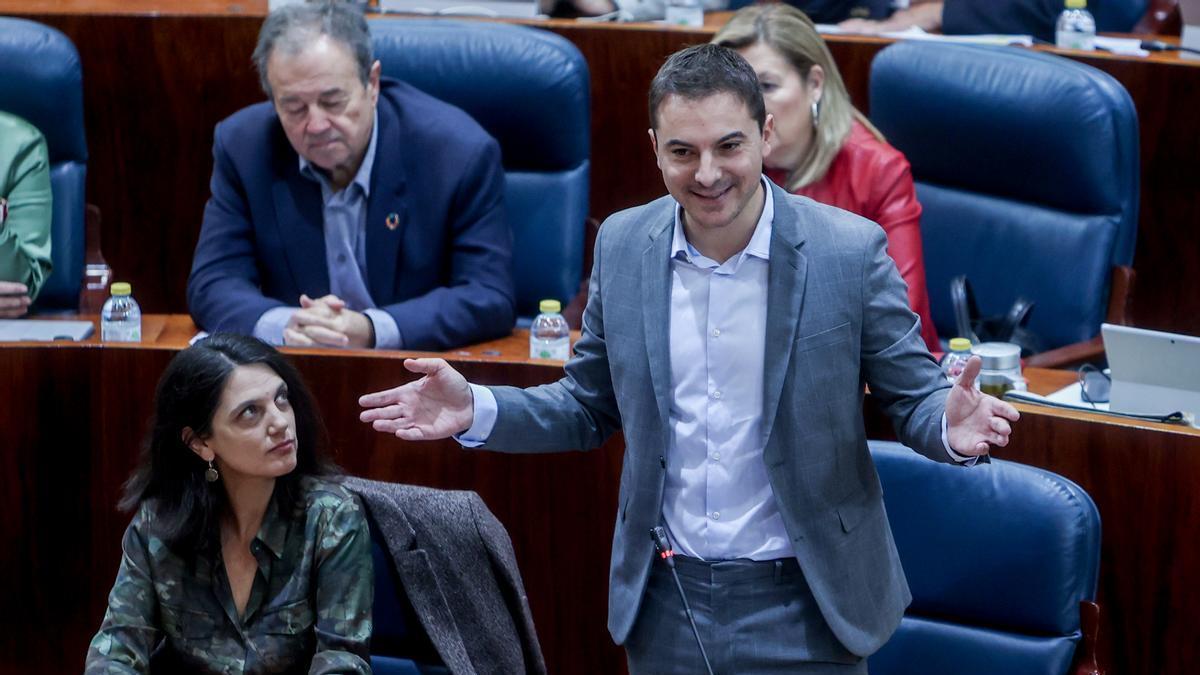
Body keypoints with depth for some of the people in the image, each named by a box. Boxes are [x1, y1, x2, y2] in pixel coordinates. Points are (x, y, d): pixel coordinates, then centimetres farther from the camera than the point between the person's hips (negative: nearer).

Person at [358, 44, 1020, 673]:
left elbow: (911, 398, -5)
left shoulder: (852, 250, -11)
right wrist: (476, 409, -7)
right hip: (665, 605, 3)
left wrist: (950, 424, -28)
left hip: (803, 610, -3)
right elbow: (590, 409, 9)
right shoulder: (622, 245, -1)